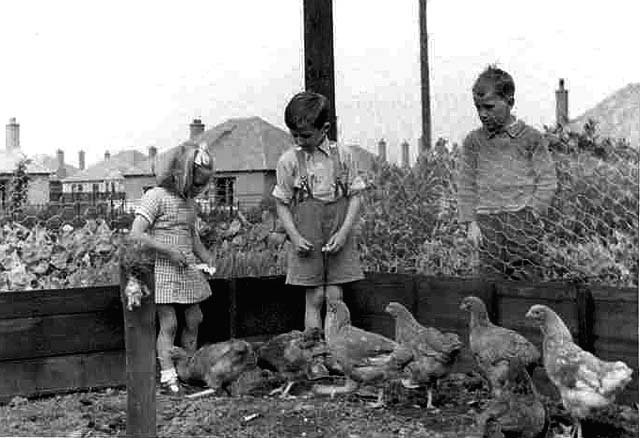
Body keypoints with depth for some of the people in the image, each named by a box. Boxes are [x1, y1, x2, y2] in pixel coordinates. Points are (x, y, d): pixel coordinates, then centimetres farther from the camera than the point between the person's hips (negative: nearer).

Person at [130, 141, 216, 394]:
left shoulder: (190, 203, 11)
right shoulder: (156, 197, -12)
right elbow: (136, 235, -19)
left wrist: (207, 258, 6)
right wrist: (168, 251, -23)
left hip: (188, 269, 7)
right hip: (163, 271, -7)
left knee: (194, 320, 10)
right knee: (168, 324, -6)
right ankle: (168, 376, 0)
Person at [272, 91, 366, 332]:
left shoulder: (343, 155, -2)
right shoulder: (288, 161, -3)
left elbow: (355, 195, 2)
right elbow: (282, 204, 3)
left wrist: (343, 232, -9)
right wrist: (295, 237, -10)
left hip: (338, 239, 1)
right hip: (307, 242, -1)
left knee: (335, 298, 3)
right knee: (314, 299, 1)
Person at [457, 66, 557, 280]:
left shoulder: (531, 138, 3)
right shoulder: (474, 141, 10)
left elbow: (547, 181, 2)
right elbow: (466, 184, 10)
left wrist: (532, 214, -8)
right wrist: (470, 222, 1)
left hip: (522, 220, -2)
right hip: (487, 220, 2)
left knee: (525, 278, -4)